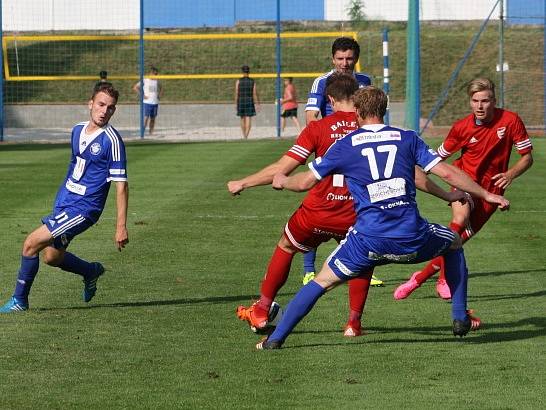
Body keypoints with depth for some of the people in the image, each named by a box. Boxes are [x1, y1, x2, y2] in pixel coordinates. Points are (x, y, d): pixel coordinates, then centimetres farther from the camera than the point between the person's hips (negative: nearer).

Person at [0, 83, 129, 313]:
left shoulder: (111, 140, -15)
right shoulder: (78, 130, 7)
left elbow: (121, 185, -16)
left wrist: (121, 226, -19)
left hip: (83, 209, -8)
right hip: (63, 202, 8)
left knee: (31, 243, -12)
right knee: (51, 256, 15)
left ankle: (20, 300, 1)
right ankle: (91, 272, 41)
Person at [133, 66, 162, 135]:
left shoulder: (157, 81, 10)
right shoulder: (145, 81, -5)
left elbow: (161, 88, 30)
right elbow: (135, 87, -6)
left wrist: (160, 95, 12)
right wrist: (142, 95, -11)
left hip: (155, 103, 5)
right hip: (147, 102, -5)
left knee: (153, 118, 9)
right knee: (146, 118, -13)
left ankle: (151, 132, 16)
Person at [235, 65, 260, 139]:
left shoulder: (238, 81, -2)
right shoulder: (252, 81, 0)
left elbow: (236, 93, -4)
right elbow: (255, 93, -2)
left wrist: (236, 103, 1)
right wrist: (257, 104, 2)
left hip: (241, 101, 1)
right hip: (250, 101, -1)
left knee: (242, 119, 14)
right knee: (248, 119, -3)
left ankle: (244, 135, 20)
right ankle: (246, 136, -16)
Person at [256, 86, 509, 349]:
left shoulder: (344, 145, 7)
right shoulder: (407, 139, 9)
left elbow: (305, 182, 12)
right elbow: (447, 172, 7)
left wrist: (282, 181, 35)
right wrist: (486, 195, 17)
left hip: (369, 239, -1)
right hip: (412, 238, 1)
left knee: (323, 280, 16)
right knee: (453, 242, 31)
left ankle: (276, 338, 11)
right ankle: (460, 319, 27)